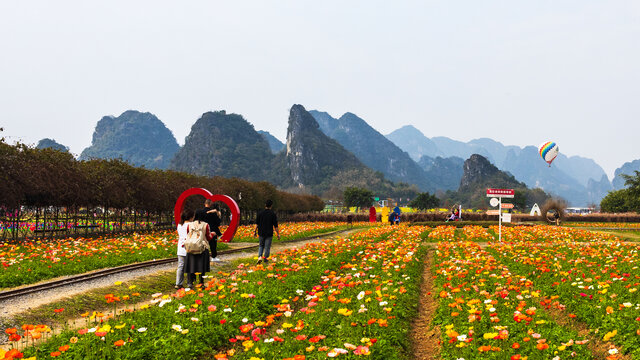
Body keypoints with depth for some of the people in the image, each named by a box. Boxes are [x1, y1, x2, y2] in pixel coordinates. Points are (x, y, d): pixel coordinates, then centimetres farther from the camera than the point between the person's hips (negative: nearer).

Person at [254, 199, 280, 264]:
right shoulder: (273, 214, -7)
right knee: (267, 247, 7)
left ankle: (260, 256, -1)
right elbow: (275, 226, -7)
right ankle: (265, 260, 11)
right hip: (269, 234, -2)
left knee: (261, 246, 18)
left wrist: (255, 231, 6)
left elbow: (257, 223, 0)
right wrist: (278, 234, 0)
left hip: (261, 233, 2)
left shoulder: (260, 213, -1)